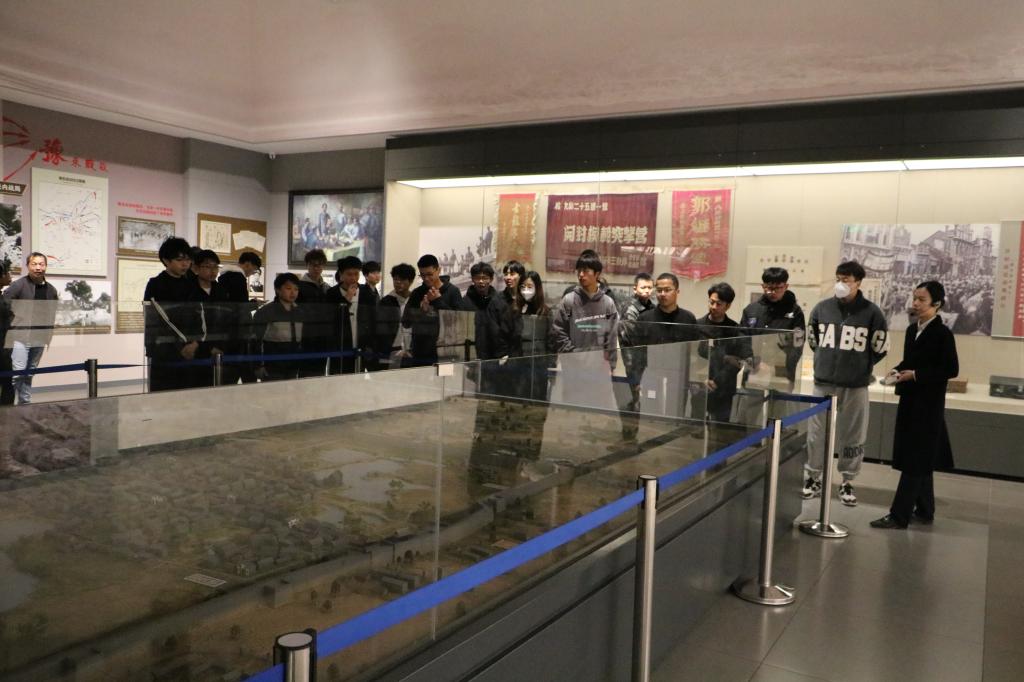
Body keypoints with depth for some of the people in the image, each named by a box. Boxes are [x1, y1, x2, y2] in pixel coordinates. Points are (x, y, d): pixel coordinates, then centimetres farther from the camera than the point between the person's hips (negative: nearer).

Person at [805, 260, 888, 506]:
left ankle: (847, 483, 19)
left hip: (855, 386, -1)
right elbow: (812, 339, 16)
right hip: (823, 382, 2)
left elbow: (881, 347, 4)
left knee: (852, 435, 6)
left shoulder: (871, 312, -5)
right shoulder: (822, 308, 1)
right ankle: (812, 478, 20)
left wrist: (860, 366, 6)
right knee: (817, 432, 7)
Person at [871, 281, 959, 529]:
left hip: (928, 403, -8)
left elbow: (951, 369, -14)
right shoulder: (912, 329, 10)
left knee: (915, 459, -5)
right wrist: (898, 370, -1)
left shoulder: (943, 333, -12)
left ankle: (899, 515, -3)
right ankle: (924, 510, 25)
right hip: (909, 399, 8)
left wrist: (916, 375, -19)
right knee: (919, 459, 14)